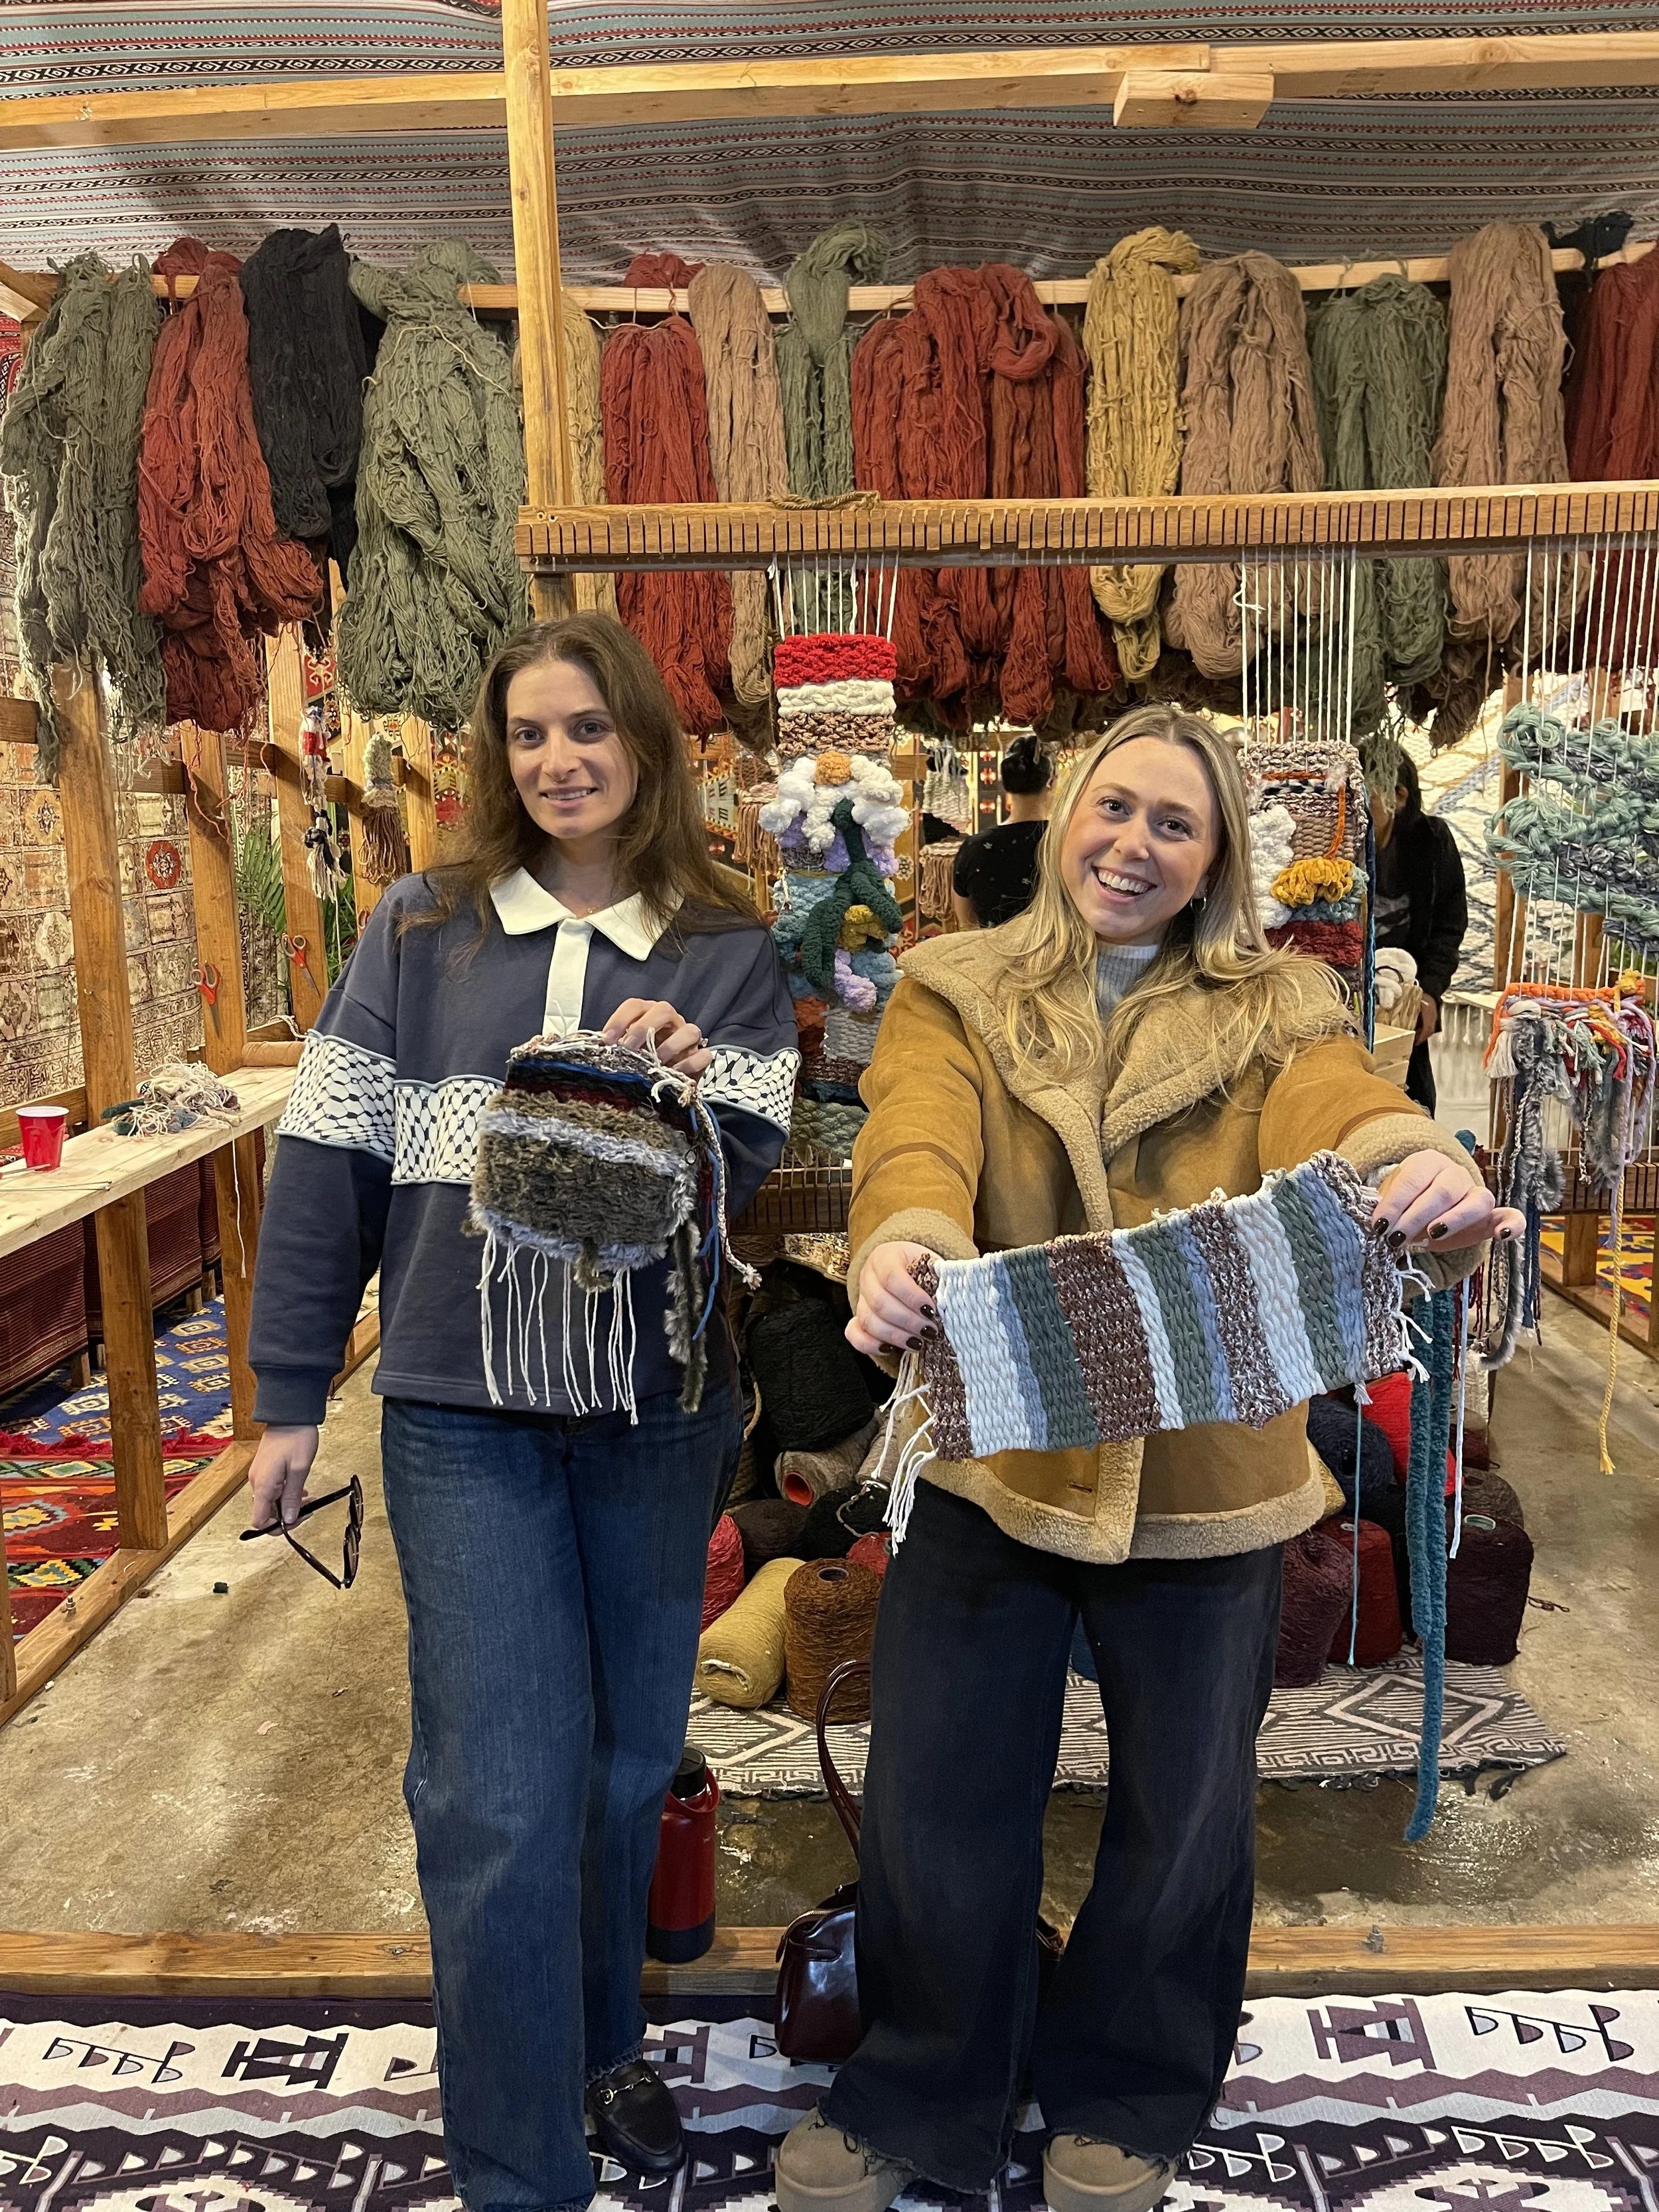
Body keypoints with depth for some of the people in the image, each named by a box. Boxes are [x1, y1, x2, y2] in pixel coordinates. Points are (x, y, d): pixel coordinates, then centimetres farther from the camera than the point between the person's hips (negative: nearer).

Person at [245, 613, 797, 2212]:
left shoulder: (727, 955, 1)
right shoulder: (421, 931, 1)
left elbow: (751, 1174, -5)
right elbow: (328, 1159, 1)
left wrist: (687, 1077, -26)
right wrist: (289, 1396, 0)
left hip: (658, 1413, 2)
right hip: (463, 1417, -1)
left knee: (630, 1760, 18)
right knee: (499, 1799, -1)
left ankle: (602, 2039, 45)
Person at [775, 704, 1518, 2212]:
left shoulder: (1277, 1013, 1)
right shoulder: (954, 995, 1)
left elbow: (1344, 1120, -21)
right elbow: (919, 1139, -18)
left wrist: (1430, 1181, -44)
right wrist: (903, 1245, -41)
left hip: (1203, 1482, 1)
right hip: (991, 1459, 0)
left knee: (1185, 1811, 16)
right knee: (937, 1803, 11)